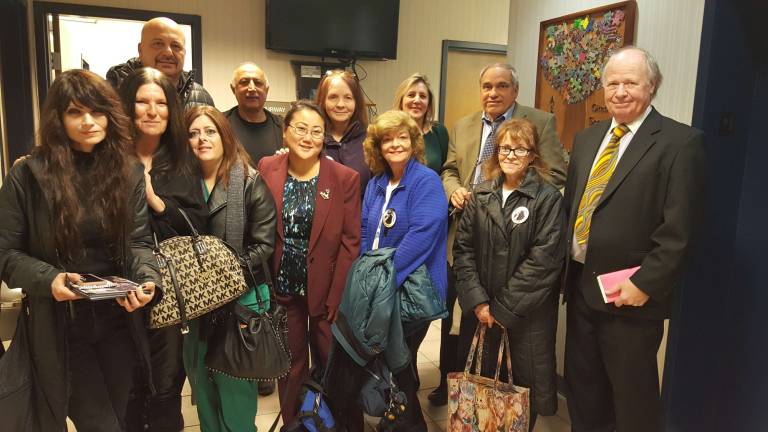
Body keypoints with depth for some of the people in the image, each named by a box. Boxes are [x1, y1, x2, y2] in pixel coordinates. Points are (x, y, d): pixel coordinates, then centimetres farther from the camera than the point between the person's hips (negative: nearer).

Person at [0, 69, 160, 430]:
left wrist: (146, 279, -20)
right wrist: (48, 279, -23)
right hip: (61, 327, -3)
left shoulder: (129, 172, 1)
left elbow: (139, 242, -1)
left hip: (119, 322, 3)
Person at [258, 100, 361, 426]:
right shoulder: (267, 170, -2)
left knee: (329, 363, 14)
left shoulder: (345, 178, -8)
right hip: (283, 288, 2)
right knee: (290, 365, 16)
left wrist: (337, 298, -13)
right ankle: (291, 423, 38)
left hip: (326, 289, -1)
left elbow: (351, 241, -9)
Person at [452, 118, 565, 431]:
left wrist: (503, 309, -13)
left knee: (522, 387, 7)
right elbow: (463, 249, 2)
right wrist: (477, 300, -9)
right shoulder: (480, 196, 6)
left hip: (527, 314, -3)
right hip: (479, 311, 3)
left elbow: (543, 259, -12)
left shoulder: (548, 198, -6)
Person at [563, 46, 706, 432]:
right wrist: (564, 267, 7)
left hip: (632, 293, -6)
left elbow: (679, 230, -15)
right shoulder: (586, 139, 11)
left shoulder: (680, 142, -10)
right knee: (582, 389, 18)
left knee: (633, 398, 11)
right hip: (580, 285, 6)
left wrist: (645, 284, -18)